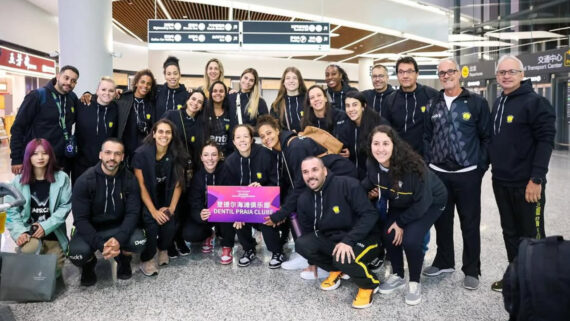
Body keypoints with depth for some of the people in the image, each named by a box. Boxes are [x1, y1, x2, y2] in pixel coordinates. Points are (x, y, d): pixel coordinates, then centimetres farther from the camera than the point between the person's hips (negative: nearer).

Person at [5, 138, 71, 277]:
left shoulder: (62, 178, -3)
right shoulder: (18, 180, 3)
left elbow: (65, 207, -7)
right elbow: (11, 211, -1)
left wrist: (46, 227, -17)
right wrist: (19, 232, -16)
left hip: (53, 235, 0)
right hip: (28, 232, 0)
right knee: (30, 248, -33)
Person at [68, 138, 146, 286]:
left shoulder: (129, 179, -9)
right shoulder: (84, 181, -16)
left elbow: (133, 213, -13)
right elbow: (81, 219, -18)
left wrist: (119, 239, -32)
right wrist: (101, 245, -31)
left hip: (118, 227, 1)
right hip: (90, 229, -1)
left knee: (139, 241, -28)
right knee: (77, 254, -31)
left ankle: (123, 259, 10)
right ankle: (89, 263, 10)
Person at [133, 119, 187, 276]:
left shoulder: (177, 154, -7)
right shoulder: (141, 153, -15)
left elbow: (178, 183, -4)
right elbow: (141, 185, -14)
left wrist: (171, 208, -13)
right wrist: (154, 211, -18)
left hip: (167, 198, 2)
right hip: (147, 200, -2)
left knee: (169, 225, -22)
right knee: (152, 224, -27)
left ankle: (163, 249, 12)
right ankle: (147, 259, 0)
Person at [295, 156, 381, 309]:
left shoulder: (347, 184, -20)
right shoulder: (304, 200, -1)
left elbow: (370, 215, -22)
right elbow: (308, 232, 10)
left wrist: (348, 241, -31)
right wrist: (313, 261, 12)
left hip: (363, 239, -6)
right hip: (332, 239, 6)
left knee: (343, 258, -35)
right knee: (301, 244, -16)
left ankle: (369, 284, -1)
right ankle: (336, 270, 10)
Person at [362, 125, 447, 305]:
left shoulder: (412, 165, -37)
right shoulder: (372, 164, -20)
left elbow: (423, 202, -27)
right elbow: (369, 184, 6)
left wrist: (401, 222, -19)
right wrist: (371, 193, -14)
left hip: (430, 202, -5)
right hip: (400, 203, 6)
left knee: (410, 240, -22)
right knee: (388, 235, -10)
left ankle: (414, 283, 4)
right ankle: (398, 276, 17)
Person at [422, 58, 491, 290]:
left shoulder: (477, 102, -2)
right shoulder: (433, 105, 9)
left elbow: (486, 137, -2)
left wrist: (481, 167, -6)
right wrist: (427, 164, 4)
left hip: (467, 174, -3)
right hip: (438, 174, 4)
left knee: (470, 224, 5)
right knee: (442, 221, 13)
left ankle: (471, 271, 17)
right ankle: (444, 262, 29)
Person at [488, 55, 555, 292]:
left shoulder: (535, 102, -11)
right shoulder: (498, 103, 13)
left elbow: (546, 141, -17)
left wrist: (536, 179, -21)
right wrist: (494, 166, 14)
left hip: (526, 184, -7)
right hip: (501, 182, 8)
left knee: (532, 236, 4)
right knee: (510, 233, 17)